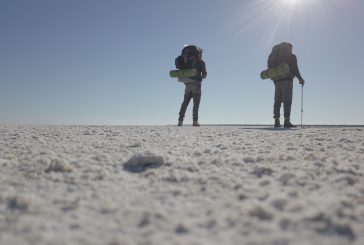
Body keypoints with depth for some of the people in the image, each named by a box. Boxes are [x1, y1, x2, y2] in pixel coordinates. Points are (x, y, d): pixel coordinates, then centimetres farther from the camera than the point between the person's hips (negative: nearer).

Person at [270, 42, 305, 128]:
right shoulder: (292, 57, 5)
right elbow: (295, 69, -5)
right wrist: (300, 79, 3)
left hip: (277, 81, 5)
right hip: (287, 81, -5)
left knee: (277, 102, 5)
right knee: (287, 101, -9)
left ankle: (277, 121, 2)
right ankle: (287, 121, -16)